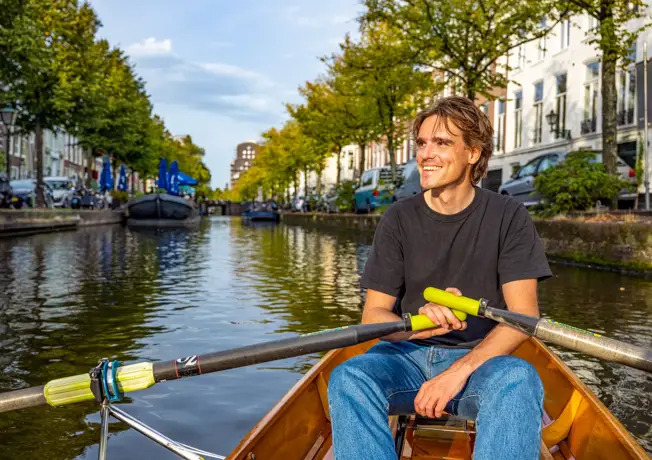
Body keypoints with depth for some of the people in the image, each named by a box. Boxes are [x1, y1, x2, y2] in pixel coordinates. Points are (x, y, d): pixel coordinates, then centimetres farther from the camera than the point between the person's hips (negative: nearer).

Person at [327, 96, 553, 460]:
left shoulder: (508, 217, -2)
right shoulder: (399, 219, 2)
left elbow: (524, 316, -9)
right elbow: (373, 315, -1)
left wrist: (460, 370, -23)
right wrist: (417, 323, -24)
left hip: (481, 360, -1)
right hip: (408, 355, 2)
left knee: (518, 378, -35)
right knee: (347, 378, -30)